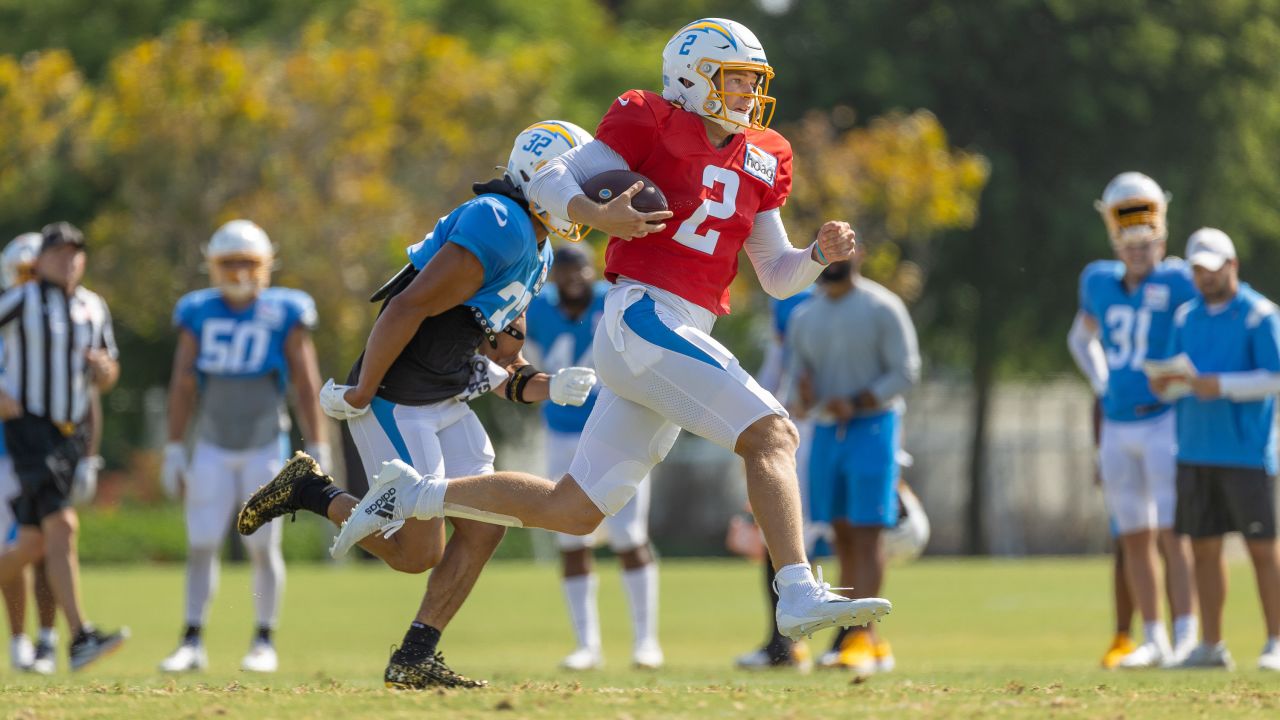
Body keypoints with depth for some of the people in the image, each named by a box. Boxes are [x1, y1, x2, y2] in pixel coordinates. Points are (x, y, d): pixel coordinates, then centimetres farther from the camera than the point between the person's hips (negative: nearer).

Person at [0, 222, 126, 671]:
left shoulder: (94, 309, 11)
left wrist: (105, 370, -4)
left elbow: (105, 380, 21)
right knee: (62, 528, -20)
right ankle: (81, 638, -24)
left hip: (72, 435, 7)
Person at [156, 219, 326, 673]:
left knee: (263, 547, -3)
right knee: (201, 546, -2)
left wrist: (317, 450, -6)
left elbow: (306, 386, -3)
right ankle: (192, 643, 1)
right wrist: (174, 450, 1)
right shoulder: (198, 315, 1)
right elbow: (183, 385, 4)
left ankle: (264, 643, 6)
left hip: (265, 448, -2)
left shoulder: (285, 314, -5)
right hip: (213, 449, 2)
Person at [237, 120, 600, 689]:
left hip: (446, 402, 10)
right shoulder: (497, 226, -21)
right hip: (395, 403, -10)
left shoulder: (535, 255, 12)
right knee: (418, 552, -7)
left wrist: (548, 387, -2)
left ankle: (414, 659, 9)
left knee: (484, 529, 2)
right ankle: (311, 493, 13)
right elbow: (408, 310, -24)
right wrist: (359, 396, -19)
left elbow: (500, 356, 17)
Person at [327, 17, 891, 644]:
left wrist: (820, 254, 1)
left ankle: (414, 495, 23)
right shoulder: (652, 124, -1)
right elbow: (549, 181, -1)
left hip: (680, 339, 8)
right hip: (641, 316, -8)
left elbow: (776, 276, 22)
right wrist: (597, 216, -20)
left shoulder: (760, 162, 18)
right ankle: (799, 593, -26)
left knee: (571, 511, 10)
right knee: (772, 433, -20)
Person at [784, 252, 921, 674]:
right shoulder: (806, 318, 12)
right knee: (842, 533, 5)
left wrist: (855, 402, -18)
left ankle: (862, 637, -15)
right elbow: (799, 374, 17)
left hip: (871, 426, -6)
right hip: (826, 431, 6)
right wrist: (806, 392, -8)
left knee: (866, 532, -11)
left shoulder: (881, 309, -6)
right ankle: (868, 644, 9)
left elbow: (905, 373, -9)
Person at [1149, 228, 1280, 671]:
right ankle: (1211, 647, 11)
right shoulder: (1187, 318, 14)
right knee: (1203, 547, 6)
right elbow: (1173, 378, 15)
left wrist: (1221, 385, -23)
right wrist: (1164, 382, -8)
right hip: (1195, 452, 6)